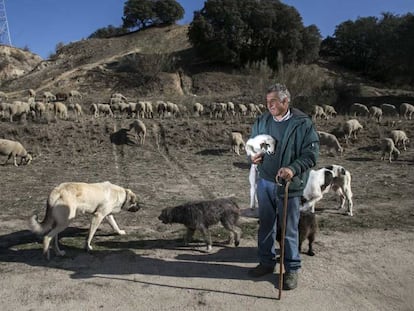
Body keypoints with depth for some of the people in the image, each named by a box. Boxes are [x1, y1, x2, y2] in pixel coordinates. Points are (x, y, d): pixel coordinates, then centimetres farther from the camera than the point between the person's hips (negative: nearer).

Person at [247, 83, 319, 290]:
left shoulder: (302, 123, -10)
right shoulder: (261, 121, 4)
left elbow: (311, 154, -11)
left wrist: (293, 169, -26)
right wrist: (253, 156, -6)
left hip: (289, 185, -4)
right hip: (265, 182, 5)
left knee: (290, 229, 7)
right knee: (265, 225, 16)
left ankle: (292, 269, 24)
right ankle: (266, 262, 34)